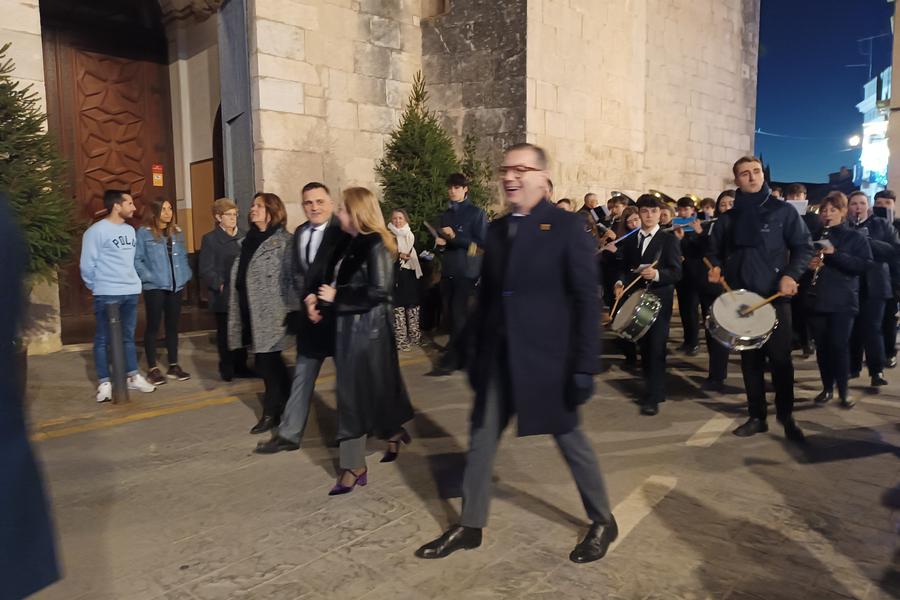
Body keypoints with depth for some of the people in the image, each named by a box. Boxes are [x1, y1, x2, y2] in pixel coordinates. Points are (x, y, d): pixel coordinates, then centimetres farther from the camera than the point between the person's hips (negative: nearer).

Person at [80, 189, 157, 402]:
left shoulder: (130, 230, 10)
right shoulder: (96, 231, -12)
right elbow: (87, 264, -10)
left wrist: (132, 281, 10)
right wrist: (98, 286, 1)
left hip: (131, 291, 6)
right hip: (107, 294, -6)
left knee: (128, 336, 14)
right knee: (103, 339, 3)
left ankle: (134, 377, 22)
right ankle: (105, 382, 10)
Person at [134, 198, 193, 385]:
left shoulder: (177, 232, 13)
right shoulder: (144, 233, -5)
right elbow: (136, 260, -9)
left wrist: (186, 275, 3)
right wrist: (148, 277, -17)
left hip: (176, 286, 5)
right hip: (154, 287, -5)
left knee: (173, 326, 11)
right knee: (153, 327, 2)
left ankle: (174, 366, 19)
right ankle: (152, 369, 10)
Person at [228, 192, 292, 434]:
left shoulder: (283, 241, -9)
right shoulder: (248, 240, 16)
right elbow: (239, 275, 19)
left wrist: (286, 311, -18)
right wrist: (237, 310, 16)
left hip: (270, 313, -8)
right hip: (250, 313, 8)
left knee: (267, 362, -1)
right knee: (270, 362, 15)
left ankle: (272, 412, 12)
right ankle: (285, 404, 28)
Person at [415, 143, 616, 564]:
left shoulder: (567, 227, -8)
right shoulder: (496, 229, 9)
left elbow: (586, 300, -11)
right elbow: (486, 295, 11)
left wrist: (585, 365, -15)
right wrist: (476, 354, 11)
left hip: (547, 356, -5)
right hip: (498, 356, 6)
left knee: (569, 437, 9)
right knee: (480, 440, 11)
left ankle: (603, 522, 32)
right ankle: (469, 527, 28)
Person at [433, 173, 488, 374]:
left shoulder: (476, 213, -4)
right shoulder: (446, 214, 15)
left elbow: (482, 242, -11)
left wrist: (455, 237, -17)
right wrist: (441, 243, 0)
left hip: (467, 272, -6)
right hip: (447, 271, 6)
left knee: (460, 314, -7)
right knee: (451, 313, 9)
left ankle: (453, 358, -5)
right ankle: (458, 350, 22)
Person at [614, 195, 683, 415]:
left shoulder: (669, 239, -2)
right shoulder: (629, 241, 13)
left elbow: (676, 272, -9)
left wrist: (657, 274, -27)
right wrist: (620, 283, -5)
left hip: (659, 300, -5)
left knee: (656, 347, -8)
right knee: (643, 346, 10)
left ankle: (653, 398, -5)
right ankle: (653, 389, 23)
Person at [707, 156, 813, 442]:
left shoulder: (783, 210, 2)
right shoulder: (728, 218, 11)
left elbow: (804, 247, 0)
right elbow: (714, 250, 17)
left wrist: (791, 275, -15)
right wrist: (716, 267, -5)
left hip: (775, 297, -3)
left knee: (780, 359, 0)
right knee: (750, 360, 8)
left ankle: (786, 416, 18)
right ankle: (757, 416, 19)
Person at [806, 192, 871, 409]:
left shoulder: (855, 237, 2)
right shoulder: (815, 236, 10)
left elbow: (865, 264, -9)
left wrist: (836, 254, -20)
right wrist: (809, 265, -8)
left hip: (843, 301, -3)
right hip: (816, 300, 3)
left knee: (839, 345, -6)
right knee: (821, 346, 6)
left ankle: (843, 391, 6)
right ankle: (827, 388, 18)